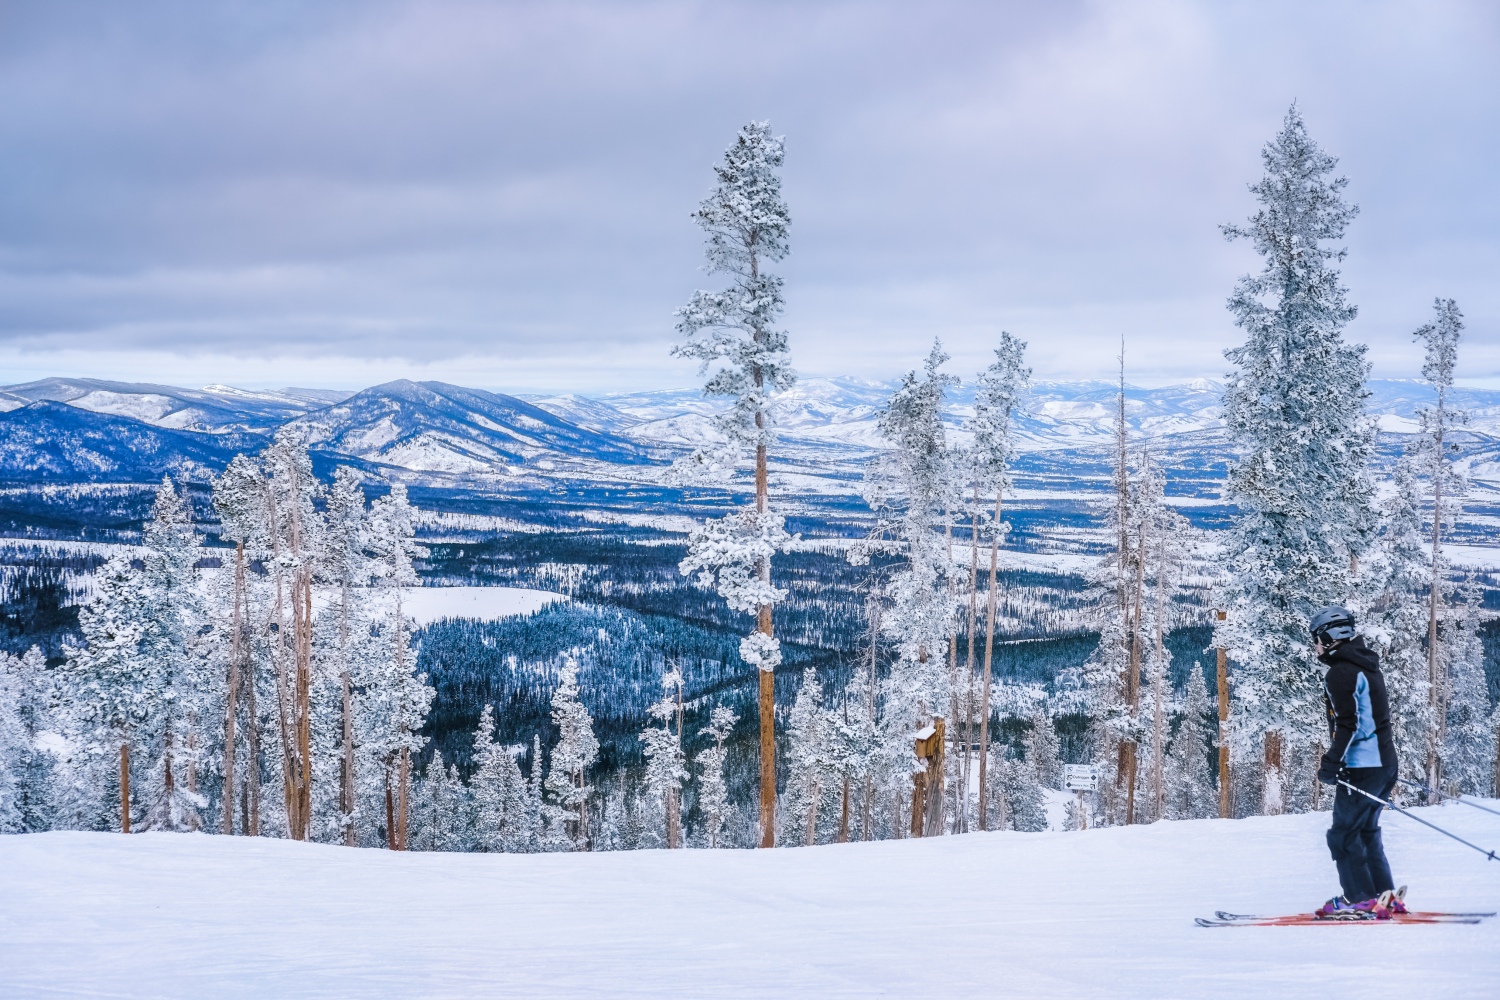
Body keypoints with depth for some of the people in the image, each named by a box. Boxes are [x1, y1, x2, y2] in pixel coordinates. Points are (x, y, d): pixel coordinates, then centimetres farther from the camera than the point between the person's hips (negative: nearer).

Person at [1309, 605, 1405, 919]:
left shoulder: (1341, 673, -13)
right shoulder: (1368, 666, 17)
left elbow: (1347, 723, -21)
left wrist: (1332, 762, -20)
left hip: (1360, 767, -10)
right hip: (1385, 763, 10)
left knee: (1343, 835, -4)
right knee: (1366, 831, 17)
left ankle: (1361, 899, -5)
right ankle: (1386, 895, 16)